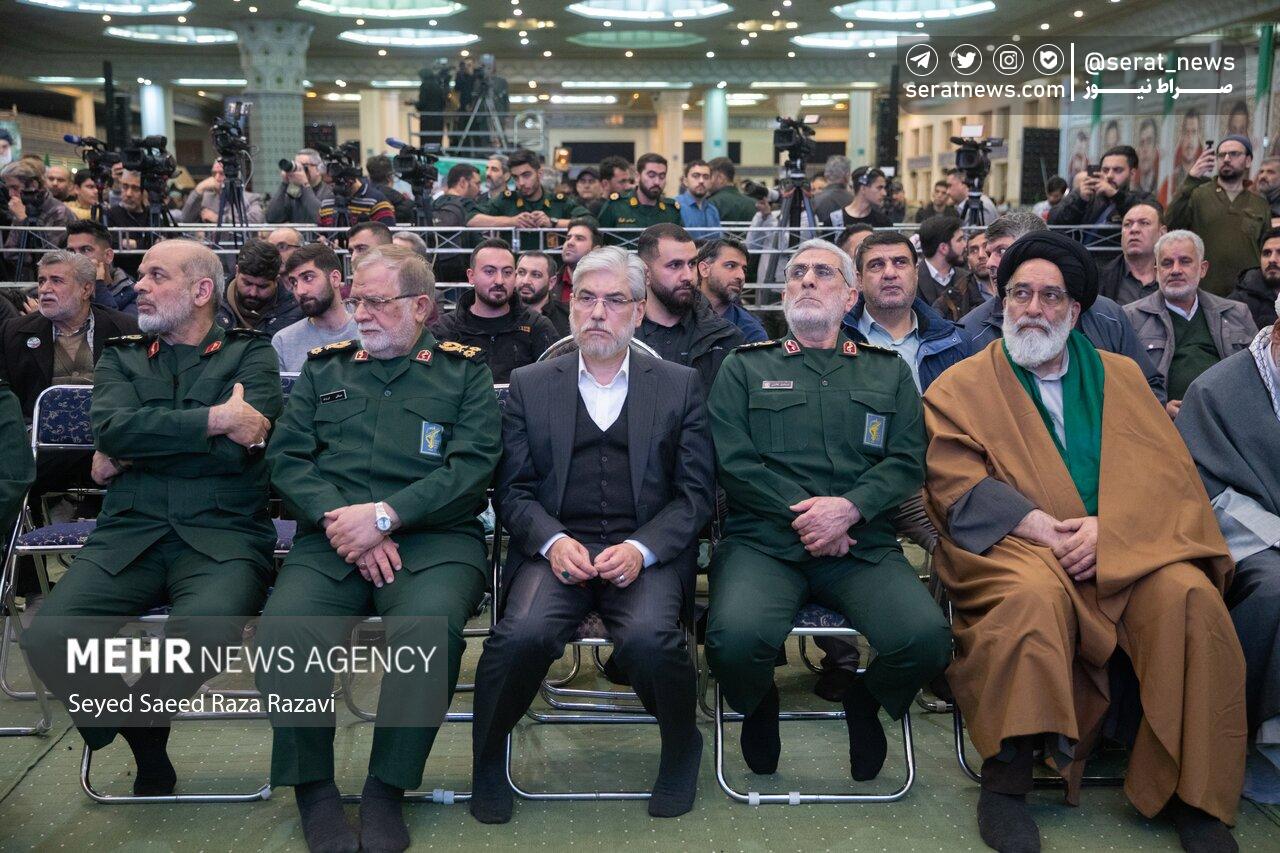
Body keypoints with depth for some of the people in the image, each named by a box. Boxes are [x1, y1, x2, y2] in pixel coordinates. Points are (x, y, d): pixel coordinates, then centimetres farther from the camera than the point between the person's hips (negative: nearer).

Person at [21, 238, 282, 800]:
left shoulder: (250, 354, 9)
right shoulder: (120, 358, 19)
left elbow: (238, 450, -9)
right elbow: (114, 429, -4)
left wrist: (130, 454, -4)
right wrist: (214, 419, -11)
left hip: (222, 536, -3)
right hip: (129, 535, 3)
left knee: (206, 631, -35)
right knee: (48, 637, -23)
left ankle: (130, 717, 2)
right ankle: (143, 732, 7)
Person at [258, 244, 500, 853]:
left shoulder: (463, 372, 13)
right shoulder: (324, 368, 21)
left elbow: (471, 466, -1)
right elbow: (286, 457, 10)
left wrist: (383, 515, -12)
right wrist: (340, 520, -8)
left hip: (433, 540, -2)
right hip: (331, 539, 2)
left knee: (428, 626, -34)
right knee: (285, 629, -28)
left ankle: (385, 792, -14)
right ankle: (313, 790, -8)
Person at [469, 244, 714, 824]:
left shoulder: (680, 386, 12)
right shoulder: (530, 386, 13)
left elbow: (697, 490, 5)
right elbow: (513, 488, 8)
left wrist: (642, 549, -11)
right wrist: (552, 540, -12)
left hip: (648, 551, 0)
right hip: (558, 545, 1)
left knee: (649, 638, -30)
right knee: (522, 634, -29)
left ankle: (681, 748, 3)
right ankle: (487, 757, 0)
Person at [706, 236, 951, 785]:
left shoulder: (889, 373, 20)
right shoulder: (745, 367, 16)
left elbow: (908, 462, 8)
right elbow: (732, 461, 3)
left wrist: (849, 507, -11)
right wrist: (802, 513, -9)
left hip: (862, 544, 2)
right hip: (764, 541, -1)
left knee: (928, 639, -26)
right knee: (736, 638, -32)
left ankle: (865, 703, 10)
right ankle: (759, 709, 6)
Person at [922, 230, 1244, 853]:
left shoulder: (1120, 377, 19)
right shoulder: (961, 388, 10)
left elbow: (1169, 469, 6)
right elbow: (957, 486, -4)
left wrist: (1107, 528, -14)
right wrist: (1050, 530, -17)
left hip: (1126, 547, 3)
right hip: (1016, 549, -2)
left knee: (1190, 595, -27)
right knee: (1034, 593, -36)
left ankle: (1192, 792, -13)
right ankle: (1007, 779, -23)